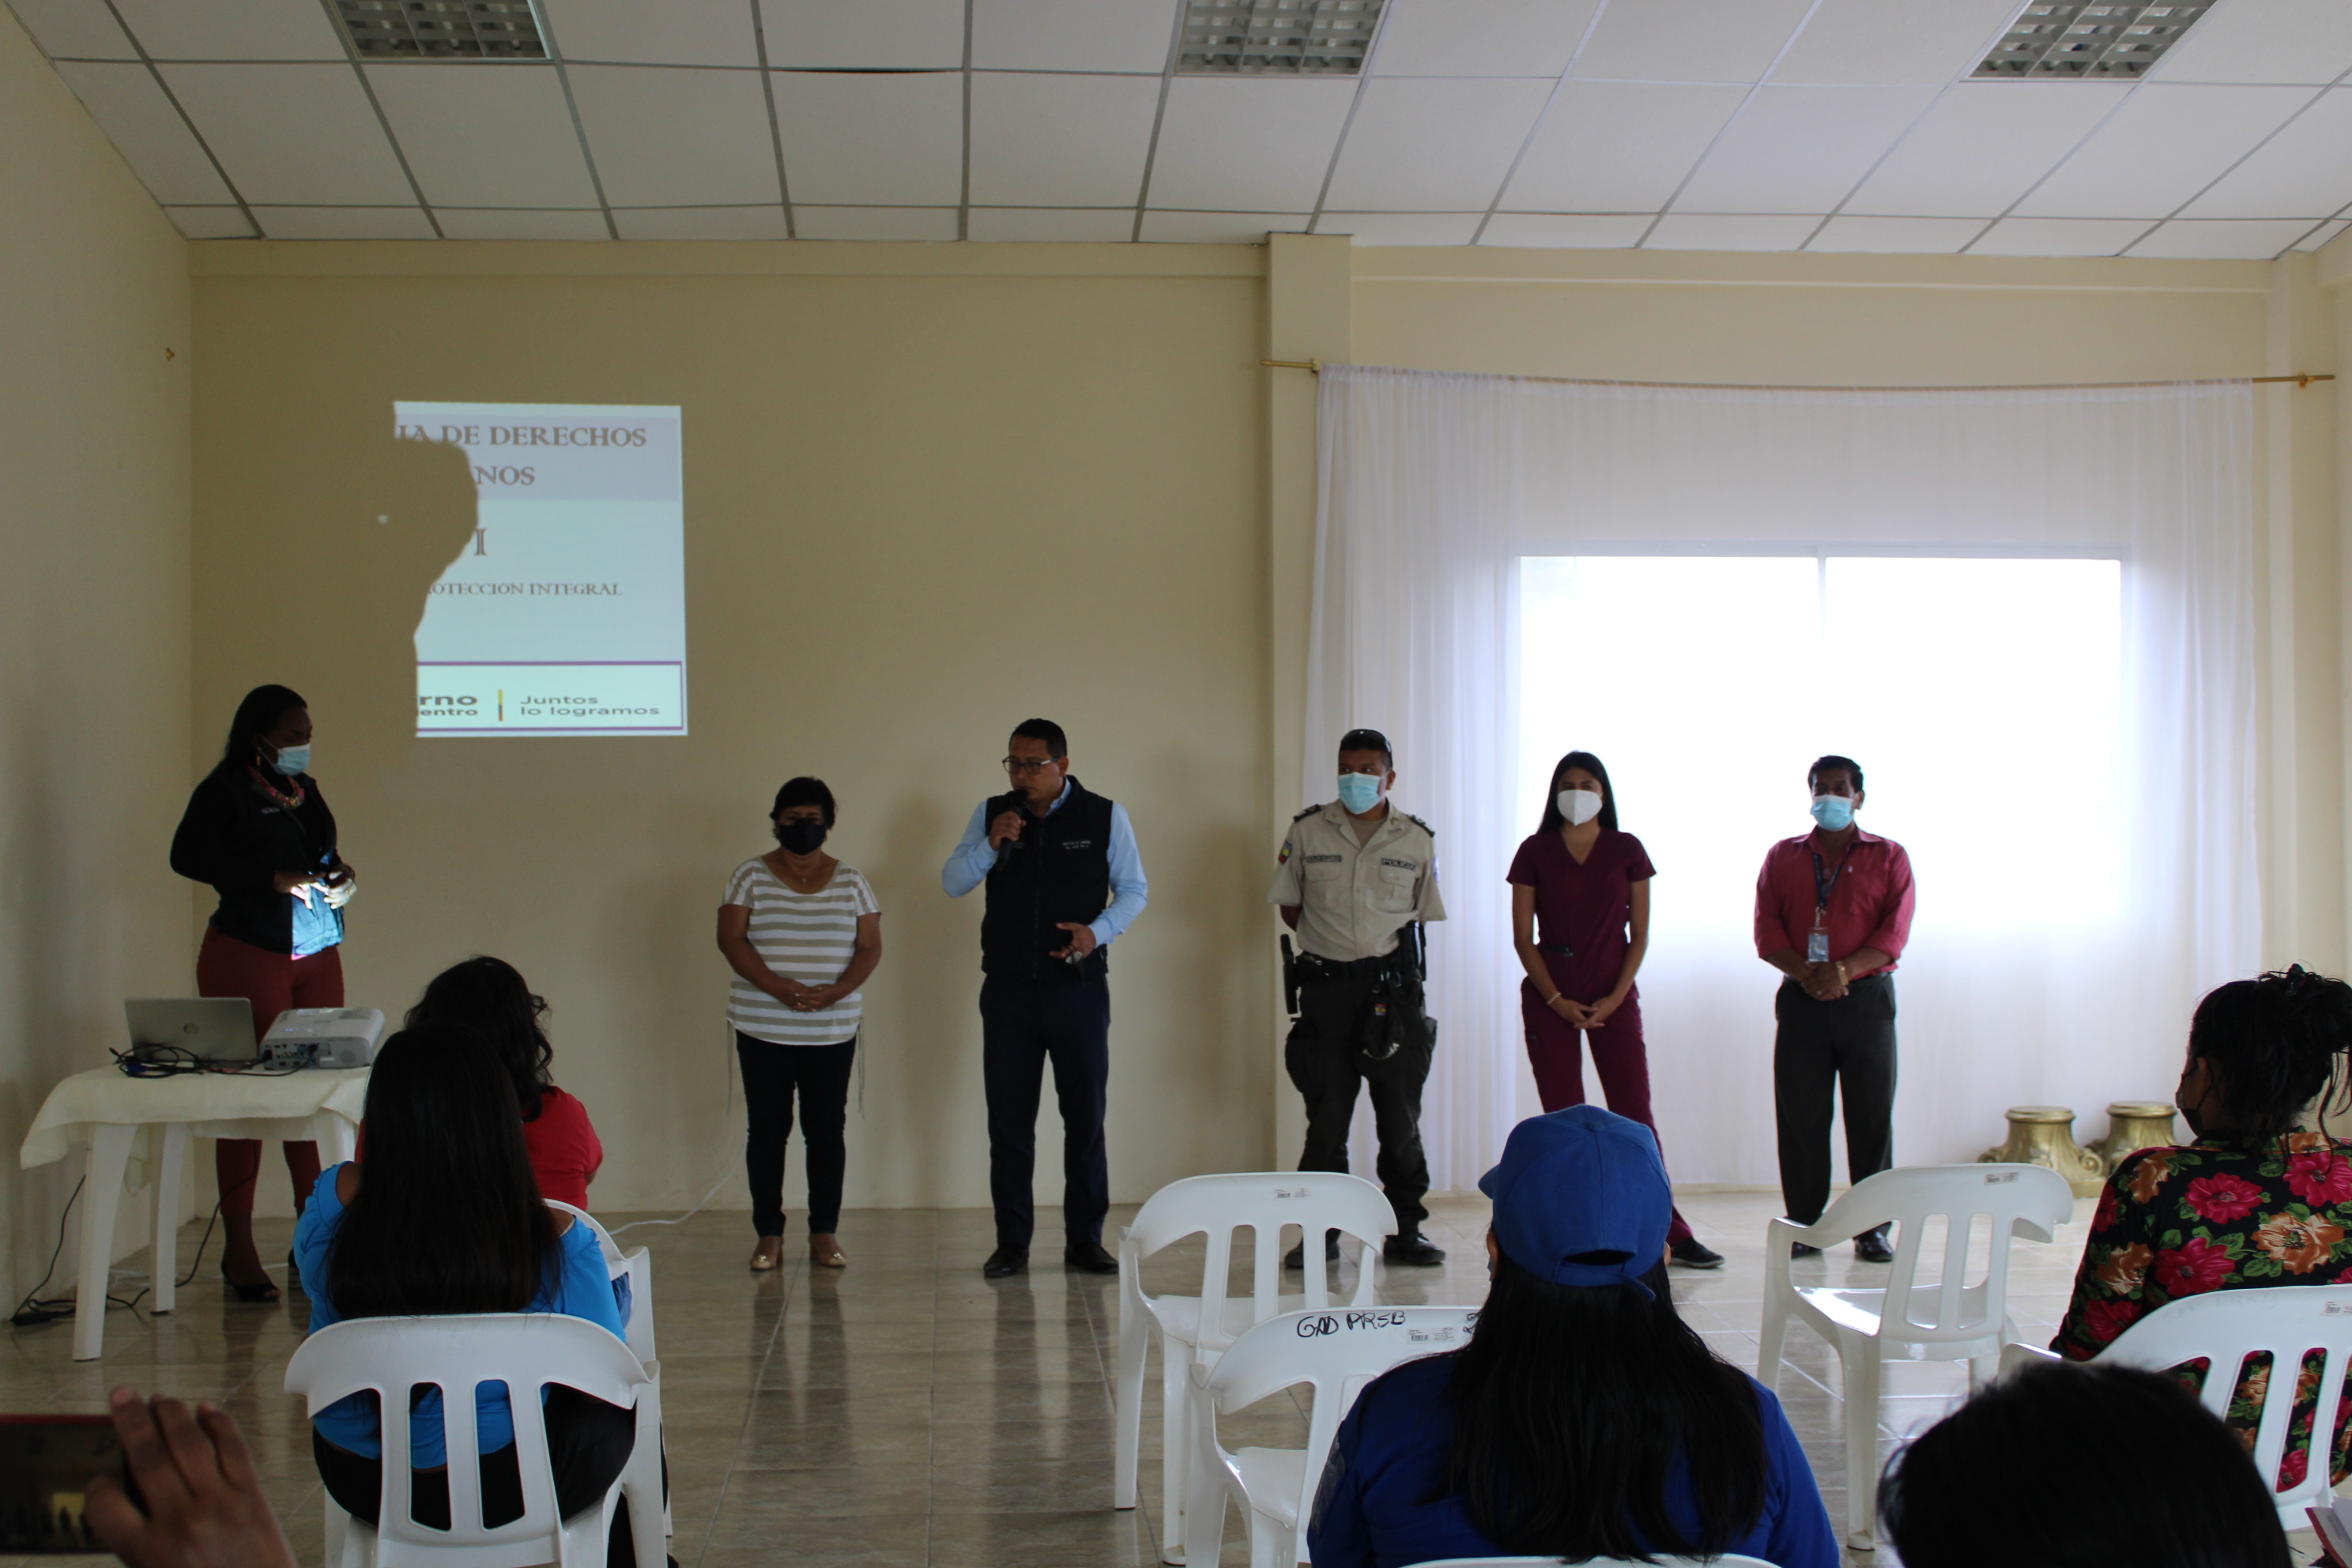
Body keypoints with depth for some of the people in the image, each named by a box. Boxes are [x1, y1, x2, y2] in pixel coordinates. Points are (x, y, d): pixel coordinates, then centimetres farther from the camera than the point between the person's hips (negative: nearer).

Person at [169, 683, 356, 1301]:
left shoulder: (304, 790, 16)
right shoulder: (225, 790, -4)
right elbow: (187, 855, -13)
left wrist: (340, 874, 1)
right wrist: (273, 879, -18)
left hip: (317, 954, 6)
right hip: (247, 954, -6)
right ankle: (238, 1252, 4)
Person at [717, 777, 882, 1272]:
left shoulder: (849, 881, 7)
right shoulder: (751, 876, 3)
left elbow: (870, 947, 3)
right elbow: (730, 939, -6)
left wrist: (836, 991, -15)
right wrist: (779, 988, -18)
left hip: (832, 1031, 1)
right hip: (762, 1028, -1)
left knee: (827, 1130, 2)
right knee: (767, 1130, 2)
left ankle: (824, 1233, 10)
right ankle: (768, 1234, 9)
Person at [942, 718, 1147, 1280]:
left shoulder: (1105, 817, 0)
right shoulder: (992, 814, 6)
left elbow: (1134, 890, 6)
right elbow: (952, 883, 4)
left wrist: (1099, 930, -12)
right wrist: (991, 845, -14)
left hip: (1079, 987, -1)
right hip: (1008, 989, 2)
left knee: (1085, 1117, 3)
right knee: (1008, 1120, 4)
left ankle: (1085, 1240, 12)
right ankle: (1011, 1243, 12)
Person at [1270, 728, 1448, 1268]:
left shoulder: (1417, 839, 4)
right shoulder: (1308, 830, 4)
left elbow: (1424, 915, 13)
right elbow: (1289, 906, 12)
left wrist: (1386, 946, 3)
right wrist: (1329, 943, 4)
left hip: (1393, 984, 0)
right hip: (1326, 985, 0)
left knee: (1400, 1116, 3)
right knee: (1326, 1116, 2)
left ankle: (1405, 1231, 12)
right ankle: (1321, 1232, 10)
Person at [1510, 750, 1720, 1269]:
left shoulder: (1627, 850, 5)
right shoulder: (1535, 852, 3)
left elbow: (1640, 933, 4)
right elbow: (1523, 937, 1)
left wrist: (1614, 997, -8)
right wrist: (1556, 1001, -8)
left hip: (1614, 997, 0)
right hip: (1549, 999, 0)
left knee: (1635, 1116, -3)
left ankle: (1670, 1232, -1)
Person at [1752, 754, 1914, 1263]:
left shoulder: (1888, 857, 8)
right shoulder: (1783, 857, 13)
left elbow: (1895, 931, -3)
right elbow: (1767, 929, 3)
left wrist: (1844, 970, -18)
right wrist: (1807, 973, -14)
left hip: (1866, 997, -1)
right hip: (1801, 1000, 1)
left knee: (1871, 1116, -1)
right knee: (1800, 1116, 0)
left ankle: (1873, 1228, 6)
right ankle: (1804, 1226, 7)